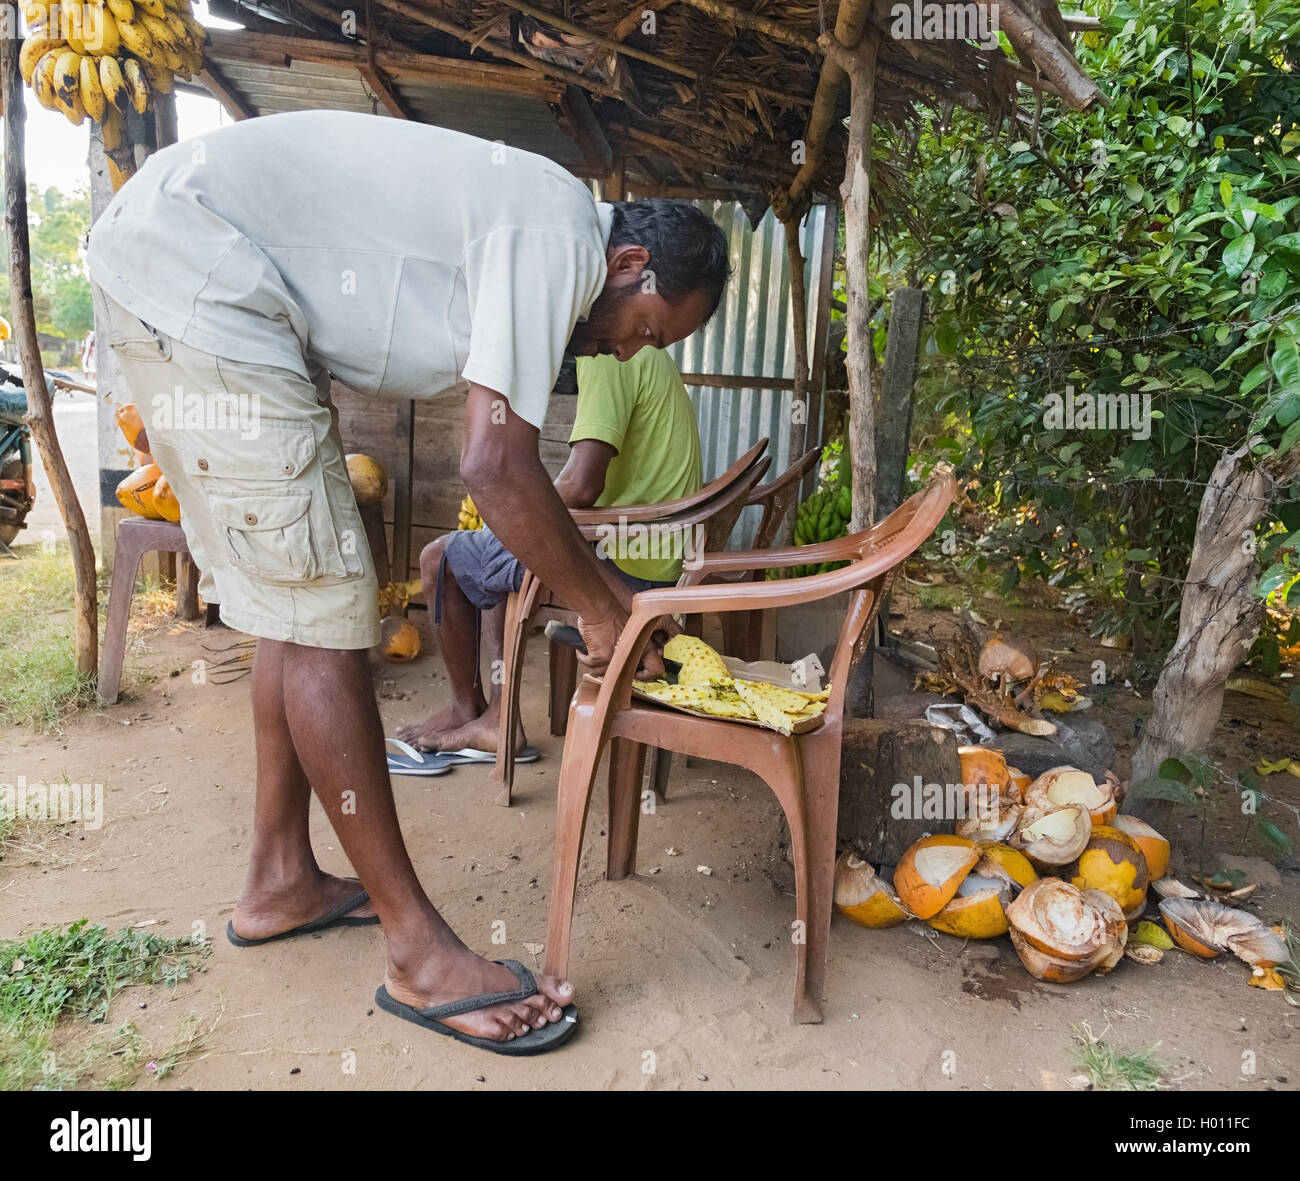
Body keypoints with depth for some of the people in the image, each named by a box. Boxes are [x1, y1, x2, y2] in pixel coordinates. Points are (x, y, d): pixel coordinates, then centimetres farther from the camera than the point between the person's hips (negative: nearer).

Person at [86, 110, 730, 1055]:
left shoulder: (521, 230, 14)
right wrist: (600, 608, -9)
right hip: (188, 271, -10)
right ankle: (420, 950, -2)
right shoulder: (558, 235, -16)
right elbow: (496, 468, -23)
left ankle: (280, 882, 22)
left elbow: (504, 461, 16)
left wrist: (609, 588, 17)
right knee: (323, 615, -12)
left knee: (298, 605, 10)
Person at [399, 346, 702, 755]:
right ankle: (499, 715, 22)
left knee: (439, 560, 5)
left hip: (619, 562, -10)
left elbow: (581, 485, -25)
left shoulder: (607, 357, -15)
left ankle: (467, 709, 20)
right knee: (500, 559, 27)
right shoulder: (647, 354, 18)